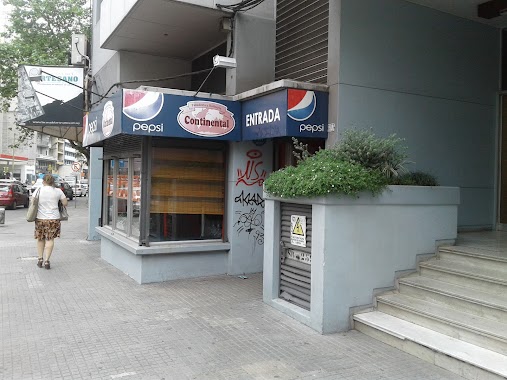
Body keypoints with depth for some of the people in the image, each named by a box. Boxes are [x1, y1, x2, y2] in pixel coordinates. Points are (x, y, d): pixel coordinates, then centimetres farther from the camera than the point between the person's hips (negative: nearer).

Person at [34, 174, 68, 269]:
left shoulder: (39, 190, -3)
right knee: (50, 240, 4)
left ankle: (40, 259, 22)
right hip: (53, 219, -1)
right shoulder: (58, 191, -3)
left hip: (40, 218, 1)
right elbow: (65, 203, 0)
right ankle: (46, 261, 0)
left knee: (40, 239, 17)